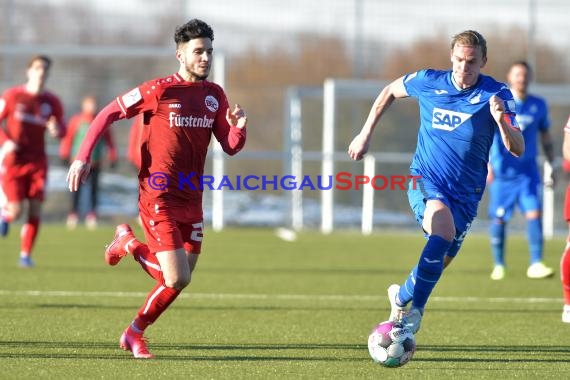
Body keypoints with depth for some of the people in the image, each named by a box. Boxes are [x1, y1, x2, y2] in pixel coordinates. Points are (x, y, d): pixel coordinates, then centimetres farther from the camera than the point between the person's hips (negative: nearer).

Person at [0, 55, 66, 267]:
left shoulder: (52, 102, 2)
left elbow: (62, 129, 9)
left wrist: (56, 130, -15)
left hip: (37, 162, 3)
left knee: (35, 209, -6)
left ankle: (26, 255, 6)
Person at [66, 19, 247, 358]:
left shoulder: (215, 95, 7)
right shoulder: (160, 91, -10)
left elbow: (230, 147, 11)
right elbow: (108, 114, -3)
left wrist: (238, 127, -11)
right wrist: (83, 157, -9)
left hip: (191, 200, 6)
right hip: (159, 198, -6)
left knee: (178, 279, 7)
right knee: (178, 279, -14)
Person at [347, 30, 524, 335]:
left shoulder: (496, 95, -10)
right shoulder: (429, 82, -5)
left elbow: (517, 149, -17)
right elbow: (390, 91, 16)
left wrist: (502, 122, -36)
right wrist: (366, 134, 15)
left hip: (466, 192, 2)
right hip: (426, 180, -2)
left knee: (440, 261, 4)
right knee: (443, 230, -31)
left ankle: (401, 298, 32)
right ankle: (413, 309, -25)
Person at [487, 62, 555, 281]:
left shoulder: (538, 105, 7)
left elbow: (546, 138, 16)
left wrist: (551, 167, 11)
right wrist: (487, 164, -14)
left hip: (528, 172, 2)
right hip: (501, 172, -2)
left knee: (534, 213, -13)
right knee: (499, 219, 3)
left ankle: (536, 264, -12)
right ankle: (498, 265, 16)